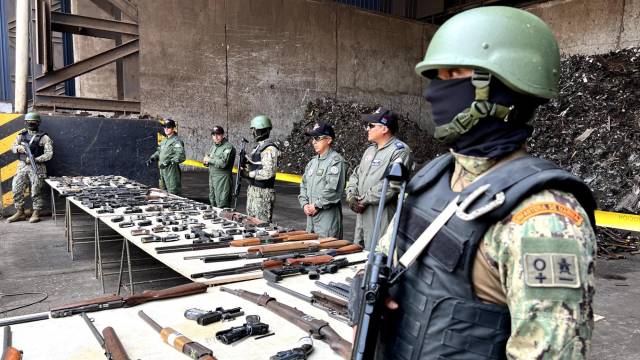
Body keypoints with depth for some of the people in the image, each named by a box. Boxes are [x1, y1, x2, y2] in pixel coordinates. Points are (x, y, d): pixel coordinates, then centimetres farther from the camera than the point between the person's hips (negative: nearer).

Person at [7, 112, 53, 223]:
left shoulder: (44, 137, -4)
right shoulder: (22, 134, 12)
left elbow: (49, 154, -10)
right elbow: (13, 146, 17)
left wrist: (35, 159, -21)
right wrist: (18, 148, -7)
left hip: (37, 167, -5)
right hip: (22, 166, 5)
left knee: (36, 191, -3)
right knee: (17, 189, 4)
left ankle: (36, 214, 6)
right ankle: (20, 213, 15)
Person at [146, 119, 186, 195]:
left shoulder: (176, 141, -12)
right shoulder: (164, 141, 17)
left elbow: (181, 156, -23)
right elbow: (159, 152, 32)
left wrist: (169, 162, -30)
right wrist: (152, 158, 15)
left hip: (172, 171, -9)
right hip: (163, 171, 9)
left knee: (173, 194, -9)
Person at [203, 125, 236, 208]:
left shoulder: (228, 147, -12)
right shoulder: (213, 146, 17)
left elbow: (223, 163, -23)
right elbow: (206, 162, 24)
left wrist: (210, 160, -11)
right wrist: (206, 161, 0)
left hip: (223, 179, -9)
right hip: (212, 178, 9)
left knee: (221, 206, -9)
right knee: (213, 204, 15)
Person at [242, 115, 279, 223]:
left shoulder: (269, 148, -17)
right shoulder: (258, 146, 14)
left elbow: (268, 172, -24)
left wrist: (249, 174, -15)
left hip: (263, 193, -10)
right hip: (253, 190, 10)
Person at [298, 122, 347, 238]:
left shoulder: (336, 161, -11)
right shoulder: (313, 162, 16)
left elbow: (332, 189, -19)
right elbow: (304, 184, 19)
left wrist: (316, 205, -14)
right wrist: (305, 204, 4)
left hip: (328, 214, -8)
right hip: (311, 215, 8)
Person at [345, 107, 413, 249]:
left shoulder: (400, 150, -12)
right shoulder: (370, 150, 18)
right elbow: (356, 174, 22)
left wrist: (364, 199, -15)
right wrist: (351, 194, 2)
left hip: (383, 221, -9)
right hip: (362, 217, 9)